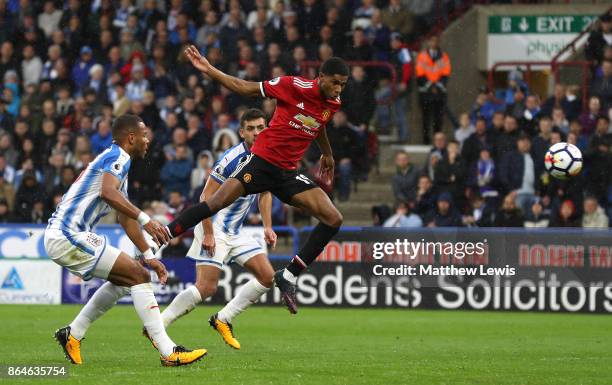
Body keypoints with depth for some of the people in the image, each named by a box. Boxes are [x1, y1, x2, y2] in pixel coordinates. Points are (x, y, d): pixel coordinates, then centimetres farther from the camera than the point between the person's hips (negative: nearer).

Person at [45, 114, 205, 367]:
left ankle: (73, 334, 21)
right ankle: (169, 353, -15)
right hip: (68, 235, -10)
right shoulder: (119, 156, -7)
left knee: (125, 278, 21)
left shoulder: (115, 159, 24)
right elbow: (108, 193, -28)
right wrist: (145, 219, -33)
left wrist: (148, 256, 25)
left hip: (59, 237, 10)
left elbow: (125, 217, 29)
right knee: (139, 276, -11)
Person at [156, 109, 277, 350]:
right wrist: (208, 233, -22)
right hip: (215, 228, -8)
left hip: (236, 231, 8)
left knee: (267, 277, 0)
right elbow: (206, 197, -19)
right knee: (206, 287, -16)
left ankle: (222, 320, 10)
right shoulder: (232, 159, -20)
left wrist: (267, 227, 11)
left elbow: (265, 193, 20)